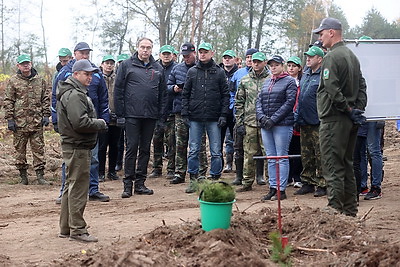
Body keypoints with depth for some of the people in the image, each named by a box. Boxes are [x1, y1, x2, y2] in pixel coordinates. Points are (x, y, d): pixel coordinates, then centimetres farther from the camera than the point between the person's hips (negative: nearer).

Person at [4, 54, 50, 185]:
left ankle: (40, 175, 5)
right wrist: (10, 119, -4)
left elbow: (46, 99, 12)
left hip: (37, 121, 1)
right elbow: (8, 101, 2)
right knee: (20, 150, 5)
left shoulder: (40, 80, 9)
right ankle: (23, 175, 14)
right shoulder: (13, 81, 3)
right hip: (19, 122, -1)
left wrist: (46, 115, 4)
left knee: (38, 149, 1)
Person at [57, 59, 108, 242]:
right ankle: (77, 230, 0)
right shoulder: (74, 95, -17)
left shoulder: (76, 93, 18)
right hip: (77, 147, -11)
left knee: (71, 186, 16)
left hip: (74, 146, 11)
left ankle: (66, 228, 25)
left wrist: (98, 123, 8)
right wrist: (100, 124, -12)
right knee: (78, 188, -5)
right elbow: (80, 122, -26)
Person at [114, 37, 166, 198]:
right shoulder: (126, 65, 2)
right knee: (132, 148, -4)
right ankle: (128, 184, 2)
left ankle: (140, 183, 16)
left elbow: (162, 93, 14)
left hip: (151, 116, 4)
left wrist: (160, 114, 6)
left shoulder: (158, 69, 13)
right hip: (132, 115, -4)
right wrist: (120, 114, -6)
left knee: (145, 149, 8)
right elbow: (118, 91, -1)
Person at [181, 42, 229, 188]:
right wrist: (185, 114, 1)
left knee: (216, 152, 2)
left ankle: (215, 176, 11)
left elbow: (225, 95, 5)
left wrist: (223, 114, -3)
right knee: (193, 150, 4)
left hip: (214, 118, -1)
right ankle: (193, 178, 13)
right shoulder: (192, 71, 8)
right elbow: (185, 94, 9)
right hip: (195, 118, 1)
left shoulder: (219, 72, 5)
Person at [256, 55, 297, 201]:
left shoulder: (289, 81, -1)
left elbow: (289, 102, -10)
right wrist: (262, 117, -5)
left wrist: (273, 119, -15)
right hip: (266, 125, 6)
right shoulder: (267, 82, 18)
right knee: (270, 158, 8)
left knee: (282, 157, -3)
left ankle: (281, 190, 1)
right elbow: (259, 101, 14)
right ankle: (272, 188, 13)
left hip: (282, 124, -6)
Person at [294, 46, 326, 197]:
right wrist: (297, 116, 17)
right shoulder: (305, 75, 16)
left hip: (317, 123, -8)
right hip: (304, 122, 8)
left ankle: (322, 185, 5)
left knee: (320, 155, -2)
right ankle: (307, 183, 22)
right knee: (306, 155, 13)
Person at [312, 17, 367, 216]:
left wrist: (349, 110, -14)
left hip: (334, 119, -9)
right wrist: (358, 109, 6)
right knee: (347, 164, 15)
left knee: (332, 165, -6)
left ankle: (335, 208, -7)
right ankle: (350, 210, 20)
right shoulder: (352, 56, 17)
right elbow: (361, 86, 15)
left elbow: (332, 89, -22)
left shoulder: (332, 57, -13)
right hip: (350, 120, 9)